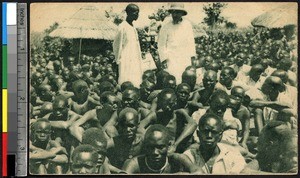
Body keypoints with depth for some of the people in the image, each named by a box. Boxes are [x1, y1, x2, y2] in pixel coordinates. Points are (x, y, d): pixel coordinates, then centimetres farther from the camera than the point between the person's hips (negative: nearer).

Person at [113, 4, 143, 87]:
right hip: (126, 61, -8)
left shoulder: (133, 28, 13)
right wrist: (119, 59, -3)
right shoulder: (123, 27, -11)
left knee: (135, 83, 5)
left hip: (135, 61, 8)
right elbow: (117, 45, -8)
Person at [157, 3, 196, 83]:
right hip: (173, 59, -3)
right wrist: (165, 58, -2)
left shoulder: (187, 24, 5)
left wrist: (192, 56, 10)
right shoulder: (166, 27, -3)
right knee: (175, 80, -11)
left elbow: (191, 41, 12)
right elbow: (161, 44, 3)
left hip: (186, 58, 3)